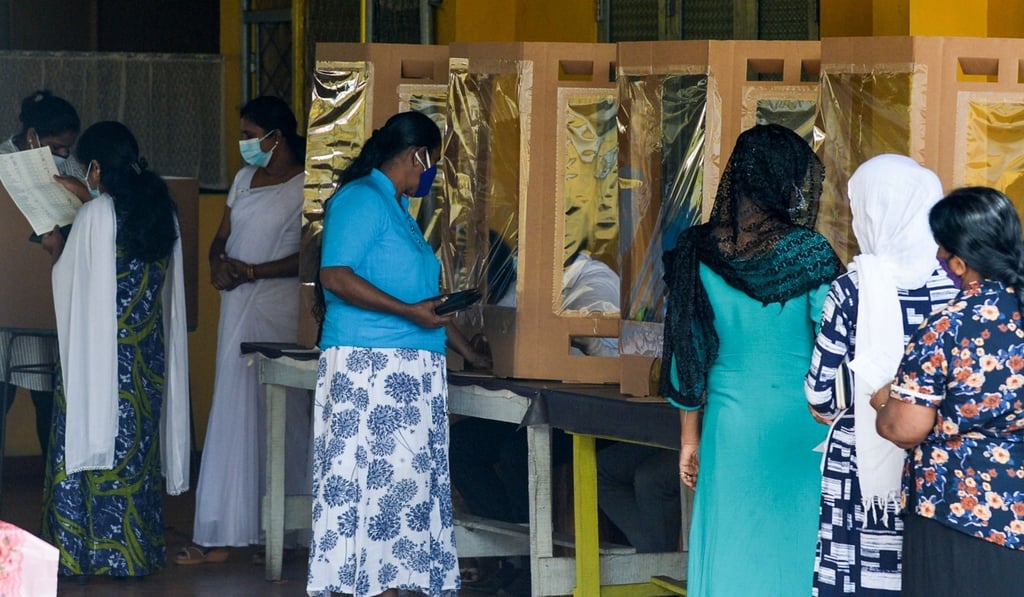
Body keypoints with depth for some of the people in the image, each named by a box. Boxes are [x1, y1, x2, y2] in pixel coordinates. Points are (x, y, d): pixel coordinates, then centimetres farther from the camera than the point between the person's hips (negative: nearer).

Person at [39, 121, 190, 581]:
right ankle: (135, 552, 12)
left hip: (99, 348, -5)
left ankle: (76, 552, 4)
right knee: (138, 442, 10)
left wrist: (56, 250, 16)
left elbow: (70, 285, -5)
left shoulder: (95, 215, -13)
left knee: (88, 436, 2)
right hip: (149, 349, 5)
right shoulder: (163, 214, 5)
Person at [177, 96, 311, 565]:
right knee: (234, 415, 7)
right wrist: (217, 263, -3)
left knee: (275, 416, -5)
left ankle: (274, 532, 0)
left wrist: (250, 272, -16)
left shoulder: (305, 187, -8)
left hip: (278, 310, -7)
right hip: (237, 308, 7)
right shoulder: (244, 179, 15)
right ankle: (223, 535, 9)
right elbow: (222, 236, 19)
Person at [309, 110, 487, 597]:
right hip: (367, 367, -10)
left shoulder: (396, 210, 22)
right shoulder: (361, 200, -7)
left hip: (408, 372, 10)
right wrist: (409, 311, -20)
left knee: (403, 480, 6)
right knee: (364, 476, -10)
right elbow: (335, 276, -18)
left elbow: (425, 297, 28)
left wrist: (468, 353, 31)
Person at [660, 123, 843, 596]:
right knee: (794, 542, 7)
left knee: (729, 550, 9)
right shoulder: (809, 252, -11)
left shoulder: (697, 251, -3)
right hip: (798, 417, -2)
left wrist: (690, 437, 11)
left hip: (731, 414, 2)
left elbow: (687, 349, 3)